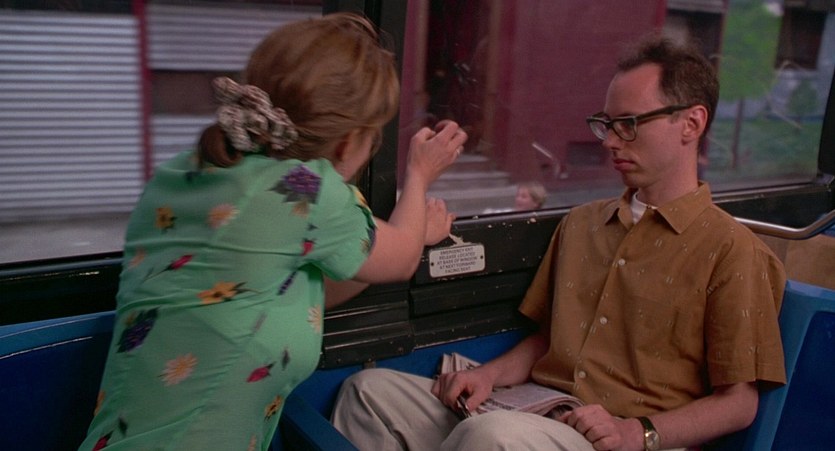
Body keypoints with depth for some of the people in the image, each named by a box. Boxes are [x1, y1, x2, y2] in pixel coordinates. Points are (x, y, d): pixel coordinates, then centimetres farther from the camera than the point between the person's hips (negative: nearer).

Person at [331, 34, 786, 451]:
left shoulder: (731, 252, -5)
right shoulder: (580, 223, 16)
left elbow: (738, 403, -4)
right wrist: (489, 375, 3)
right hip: (535, 413, 6)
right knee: (371, 389, -12)